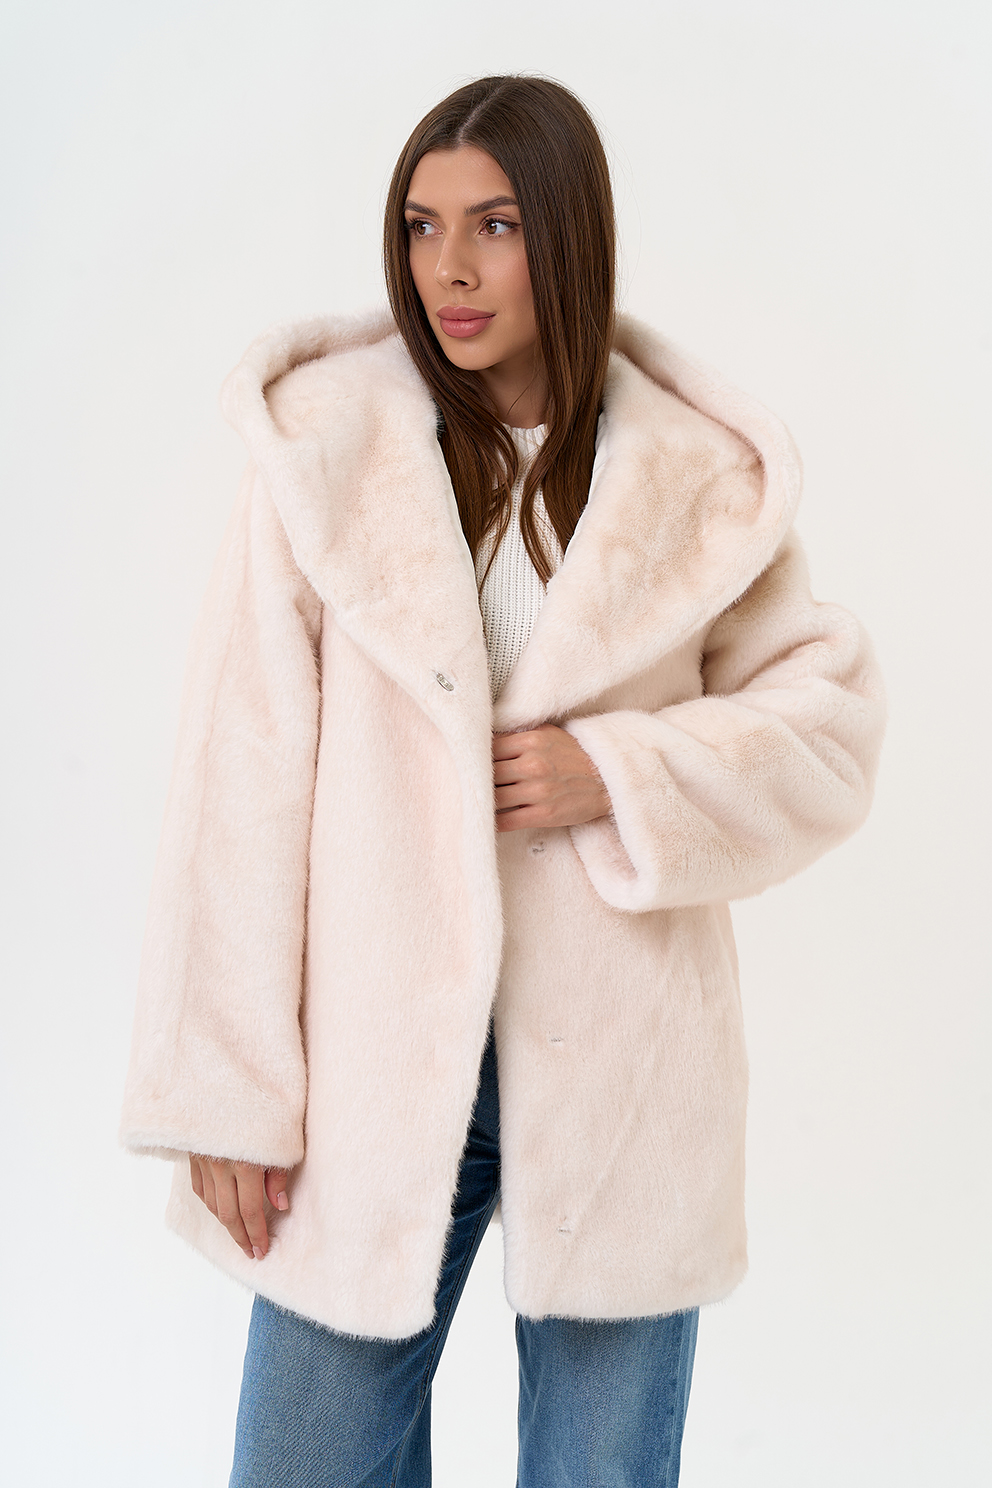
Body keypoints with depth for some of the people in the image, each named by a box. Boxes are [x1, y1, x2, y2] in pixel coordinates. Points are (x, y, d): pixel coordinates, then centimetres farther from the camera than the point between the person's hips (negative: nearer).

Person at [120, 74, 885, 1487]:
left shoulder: (694, 482, 1)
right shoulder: (325, 454, -3)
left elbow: (831, 716, 6)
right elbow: (243, 786, -5)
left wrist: (621, 776, -12)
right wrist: (227, 1099, -7)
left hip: (614, 1078, 1)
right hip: (374, 1068, 0)